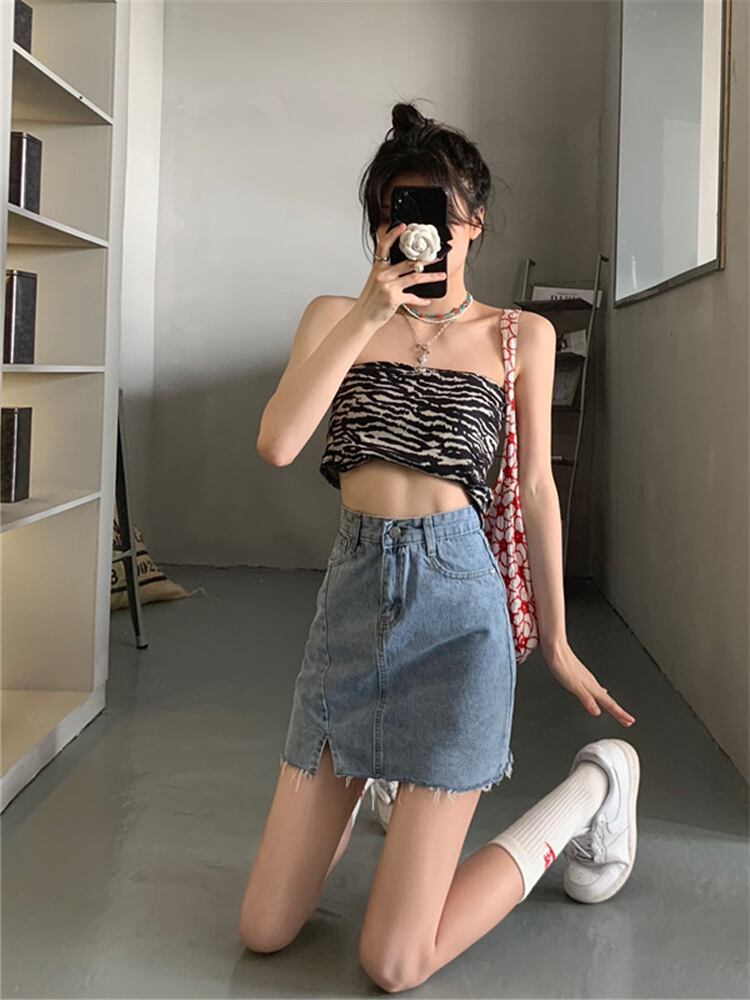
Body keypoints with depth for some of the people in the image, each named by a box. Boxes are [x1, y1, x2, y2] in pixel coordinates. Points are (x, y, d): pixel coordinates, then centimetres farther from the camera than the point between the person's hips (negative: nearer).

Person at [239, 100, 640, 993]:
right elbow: (277, 443, -9)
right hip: (351, 594, 3)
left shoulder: (520, 336, 5)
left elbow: (535, 490, 9)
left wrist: (556, 644, 13)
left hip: (455, 596, -3)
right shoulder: (335, 316, 8)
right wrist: (367, 316, -14)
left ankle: (590, 792, 18)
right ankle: (373, 781, 35)